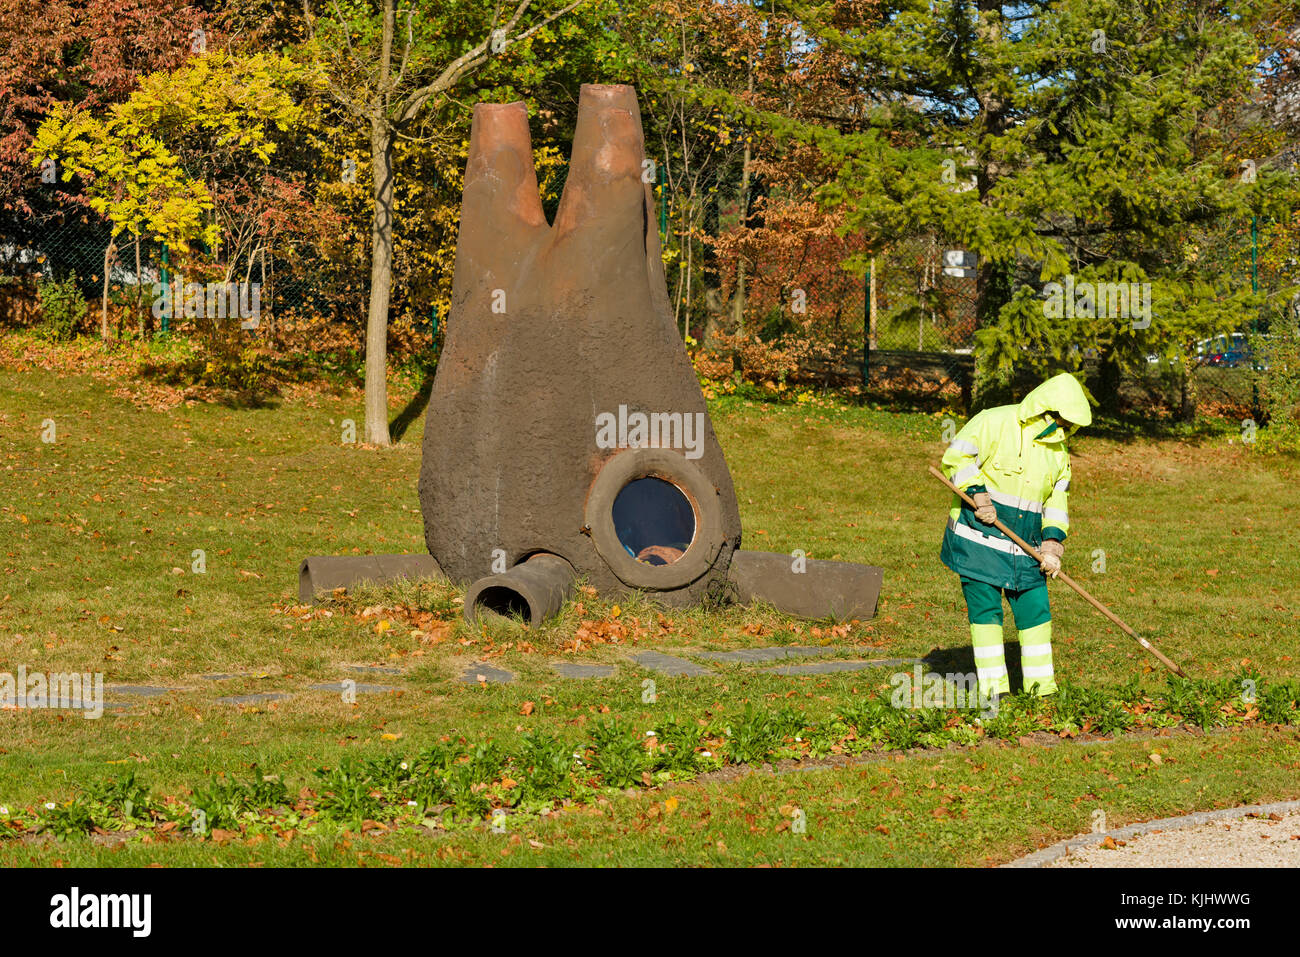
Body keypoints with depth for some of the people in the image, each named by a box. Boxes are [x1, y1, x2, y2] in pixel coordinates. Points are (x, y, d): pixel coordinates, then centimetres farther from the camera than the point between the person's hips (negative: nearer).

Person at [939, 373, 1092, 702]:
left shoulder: (1058, 450, 10)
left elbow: (1057, 500, 12)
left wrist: (1053, 543, -1)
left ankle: (1040, 683, 13)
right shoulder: (995, 422, -10)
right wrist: (977, 494, -20)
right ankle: (992, 685, 2)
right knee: (985, 609, -5)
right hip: (979, 536, -6)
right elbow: (956, 456, -11)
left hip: (1024, 547, 6)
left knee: (1035, 609, 2)